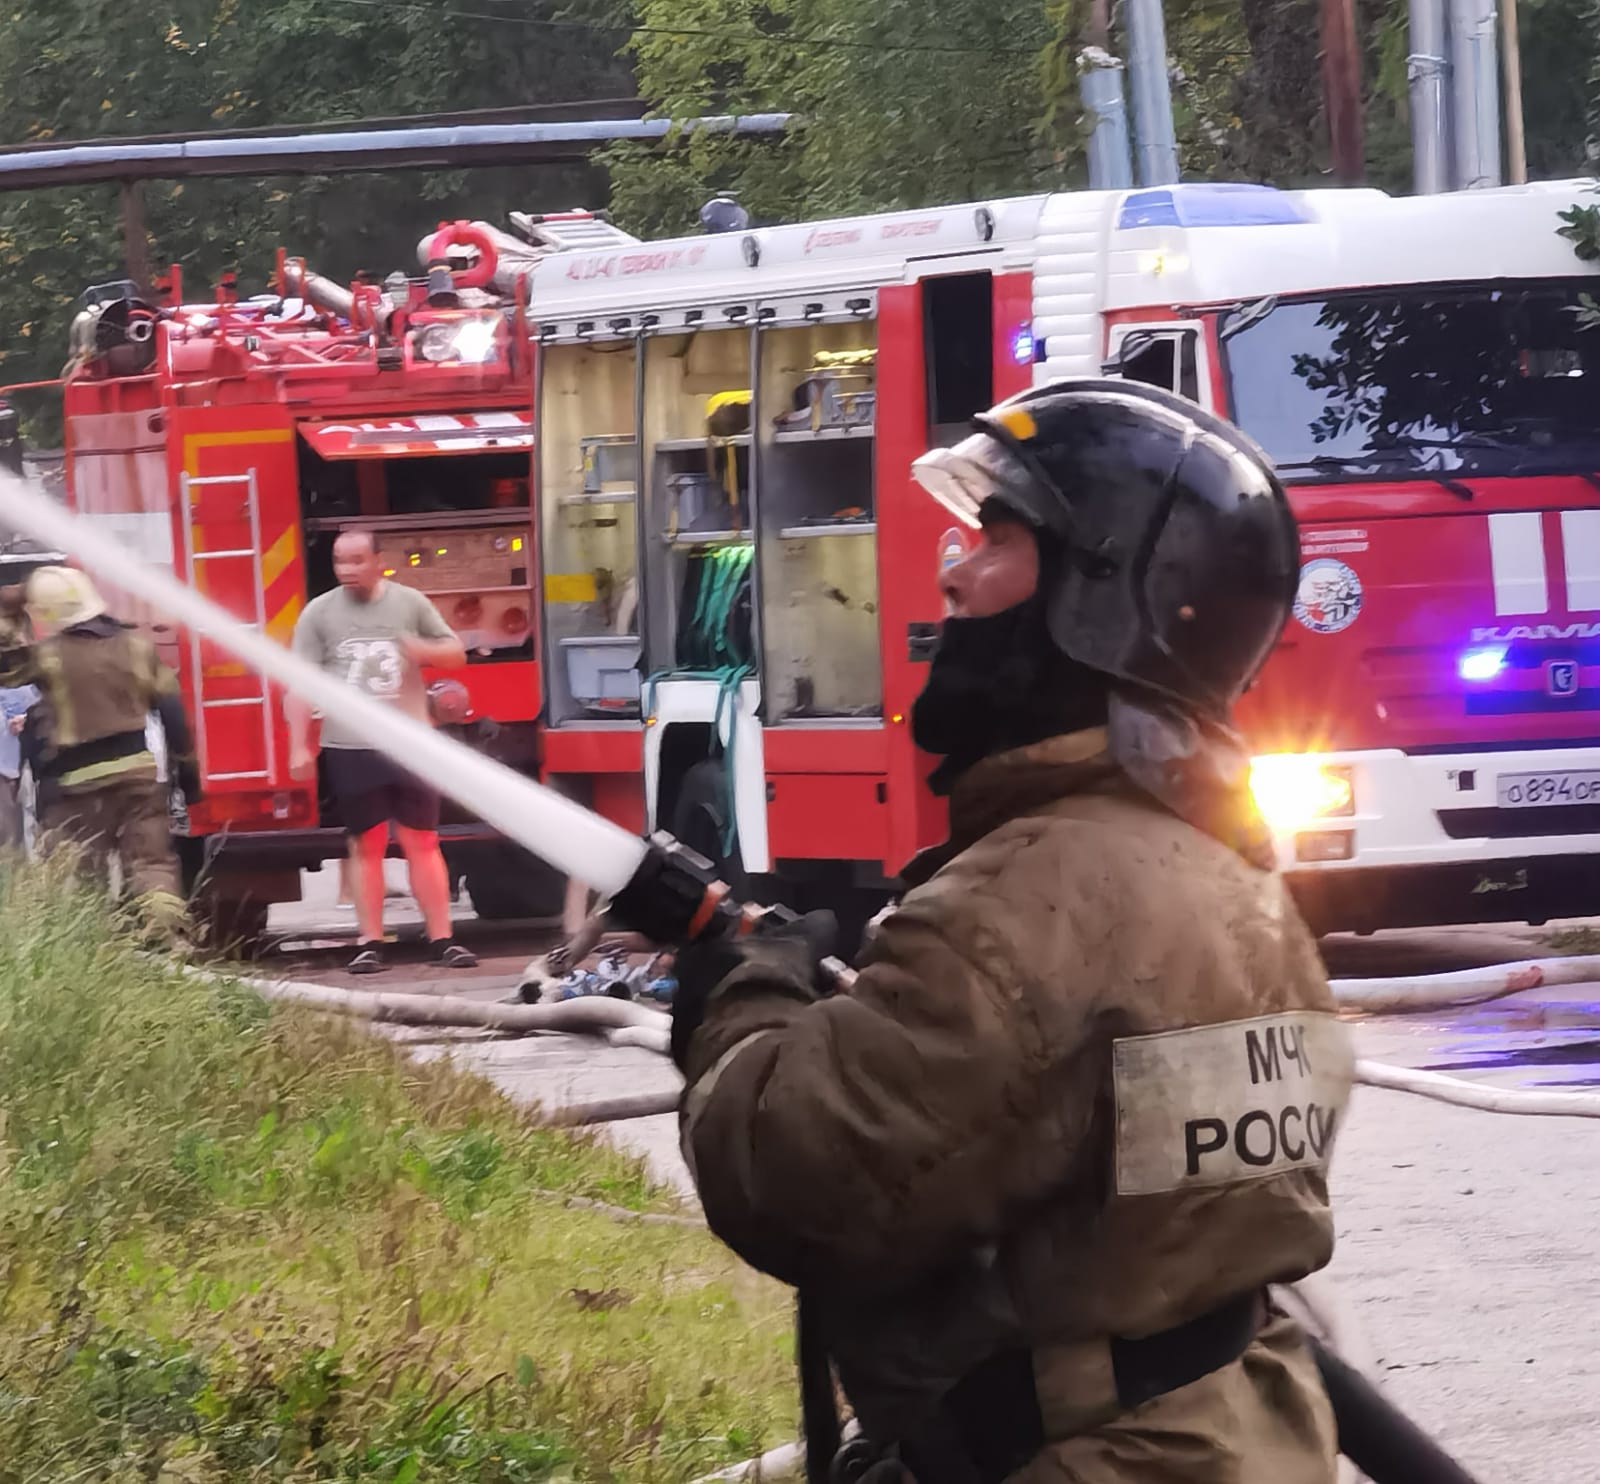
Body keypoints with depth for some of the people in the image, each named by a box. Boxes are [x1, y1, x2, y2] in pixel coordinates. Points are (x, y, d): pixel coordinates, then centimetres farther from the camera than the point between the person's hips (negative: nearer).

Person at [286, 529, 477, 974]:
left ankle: (442, 939, 3)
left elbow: (456, 653, 13)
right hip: (350, 748, -1)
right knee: (367, 845, 1)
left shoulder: (410, 603, 6)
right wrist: (299, 747, -3)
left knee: (423, 843, 1)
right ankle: (370, 943, 4)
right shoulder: (319, 613, 3)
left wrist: (425, 651, -10)